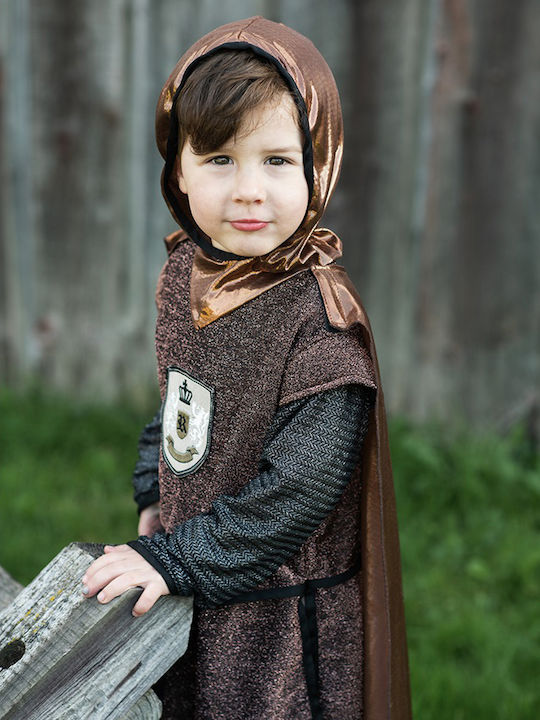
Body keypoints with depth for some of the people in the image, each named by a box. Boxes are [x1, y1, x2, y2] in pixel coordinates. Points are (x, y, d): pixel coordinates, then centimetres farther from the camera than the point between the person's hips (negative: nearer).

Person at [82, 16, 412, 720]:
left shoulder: (321, 312, -26)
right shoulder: (186, 271, -4)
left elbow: (298, 489, -26)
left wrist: (176, 558, -21)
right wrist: (155, 501, 7)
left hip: (281, 608, -6)